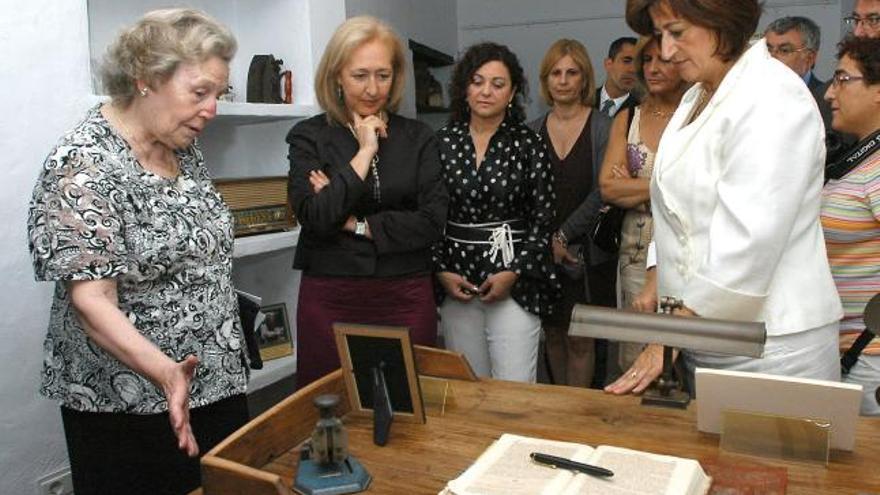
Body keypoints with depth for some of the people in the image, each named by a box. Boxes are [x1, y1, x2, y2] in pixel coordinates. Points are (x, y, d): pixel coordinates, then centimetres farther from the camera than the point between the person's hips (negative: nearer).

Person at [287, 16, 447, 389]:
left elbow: (433, 221, -5)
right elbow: (314, 217, -12)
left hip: (406, 297, 2)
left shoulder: (418, 137, 5)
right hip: (330, 299, -1)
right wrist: (364, 152, -10)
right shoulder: (309, 136, 1)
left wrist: (354, 222, -9)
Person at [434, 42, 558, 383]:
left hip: (513, 283, -2)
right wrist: (440, 271, -2)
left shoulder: (528, 144, 0)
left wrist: (515, 272, -9)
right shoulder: (442, 142, 5)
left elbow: (543, 219, 0)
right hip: (455, 282, 2)